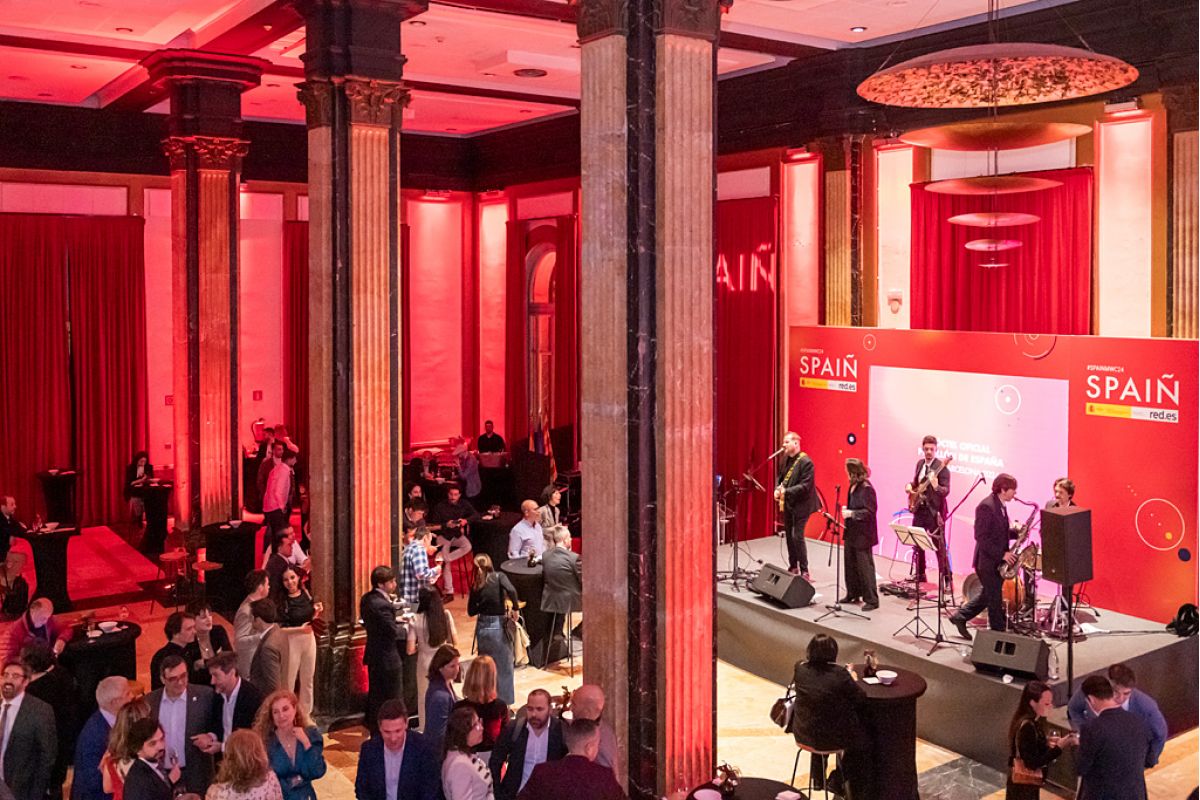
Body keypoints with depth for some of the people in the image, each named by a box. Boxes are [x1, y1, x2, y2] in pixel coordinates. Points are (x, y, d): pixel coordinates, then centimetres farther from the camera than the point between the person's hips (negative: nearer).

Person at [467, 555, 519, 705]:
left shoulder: (475, 587, 4)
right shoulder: (499, 577, -5)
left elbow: (471, 611, 6)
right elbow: (511, 590, -23)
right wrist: (515, 608, -11)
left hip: (482, 627, 3)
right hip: (499, 626, -3)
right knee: (504, 667, 8)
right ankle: (504, 702, 12)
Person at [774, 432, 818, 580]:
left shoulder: (806, 462, -17)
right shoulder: (786, 460, 7)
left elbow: (805, 485, -22)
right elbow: (780, 477, 17)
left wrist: (787, 491, -27)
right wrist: (777, 489, -3)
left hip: (800, 504, -8)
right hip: (787, 503, 8)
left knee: (797, 536, -10)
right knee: (789, 535, 14)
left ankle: (804, 571, -1)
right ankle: (793, 567, 27)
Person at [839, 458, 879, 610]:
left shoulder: (866, 489, -19)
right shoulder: (853, 486, 6)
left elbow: (870, 512, -21)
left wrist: (851, 513, -26)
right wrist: (846, 509, 6)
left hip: (862, 534, -9)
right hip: (851, 532, 9)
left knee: (865, 567, -3)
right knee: (850, 565, 17)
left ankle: (871, 600, 5)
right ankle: (853, 594, 30)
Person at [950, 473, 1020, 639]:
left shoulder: (1000, 505, 9)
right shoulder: (986, 506, -20)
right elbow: (981, 537, -23)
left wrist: (1016, 532, 2)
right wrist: (1002, 554, -24)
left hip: (996, 560, 9)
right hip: (987, 561, -9)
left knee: (988, 596, 17)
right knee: (995, 600, 0)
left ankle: (960, 617, 27)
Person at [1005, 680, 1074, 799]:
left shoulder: (1031, 721, 2)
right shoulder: (1027, 726, -27)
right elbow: (1033, 762, -26)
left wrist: (1046, 742, 1)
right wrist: (1059, 747, -27)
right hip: (1023, 784, -9)